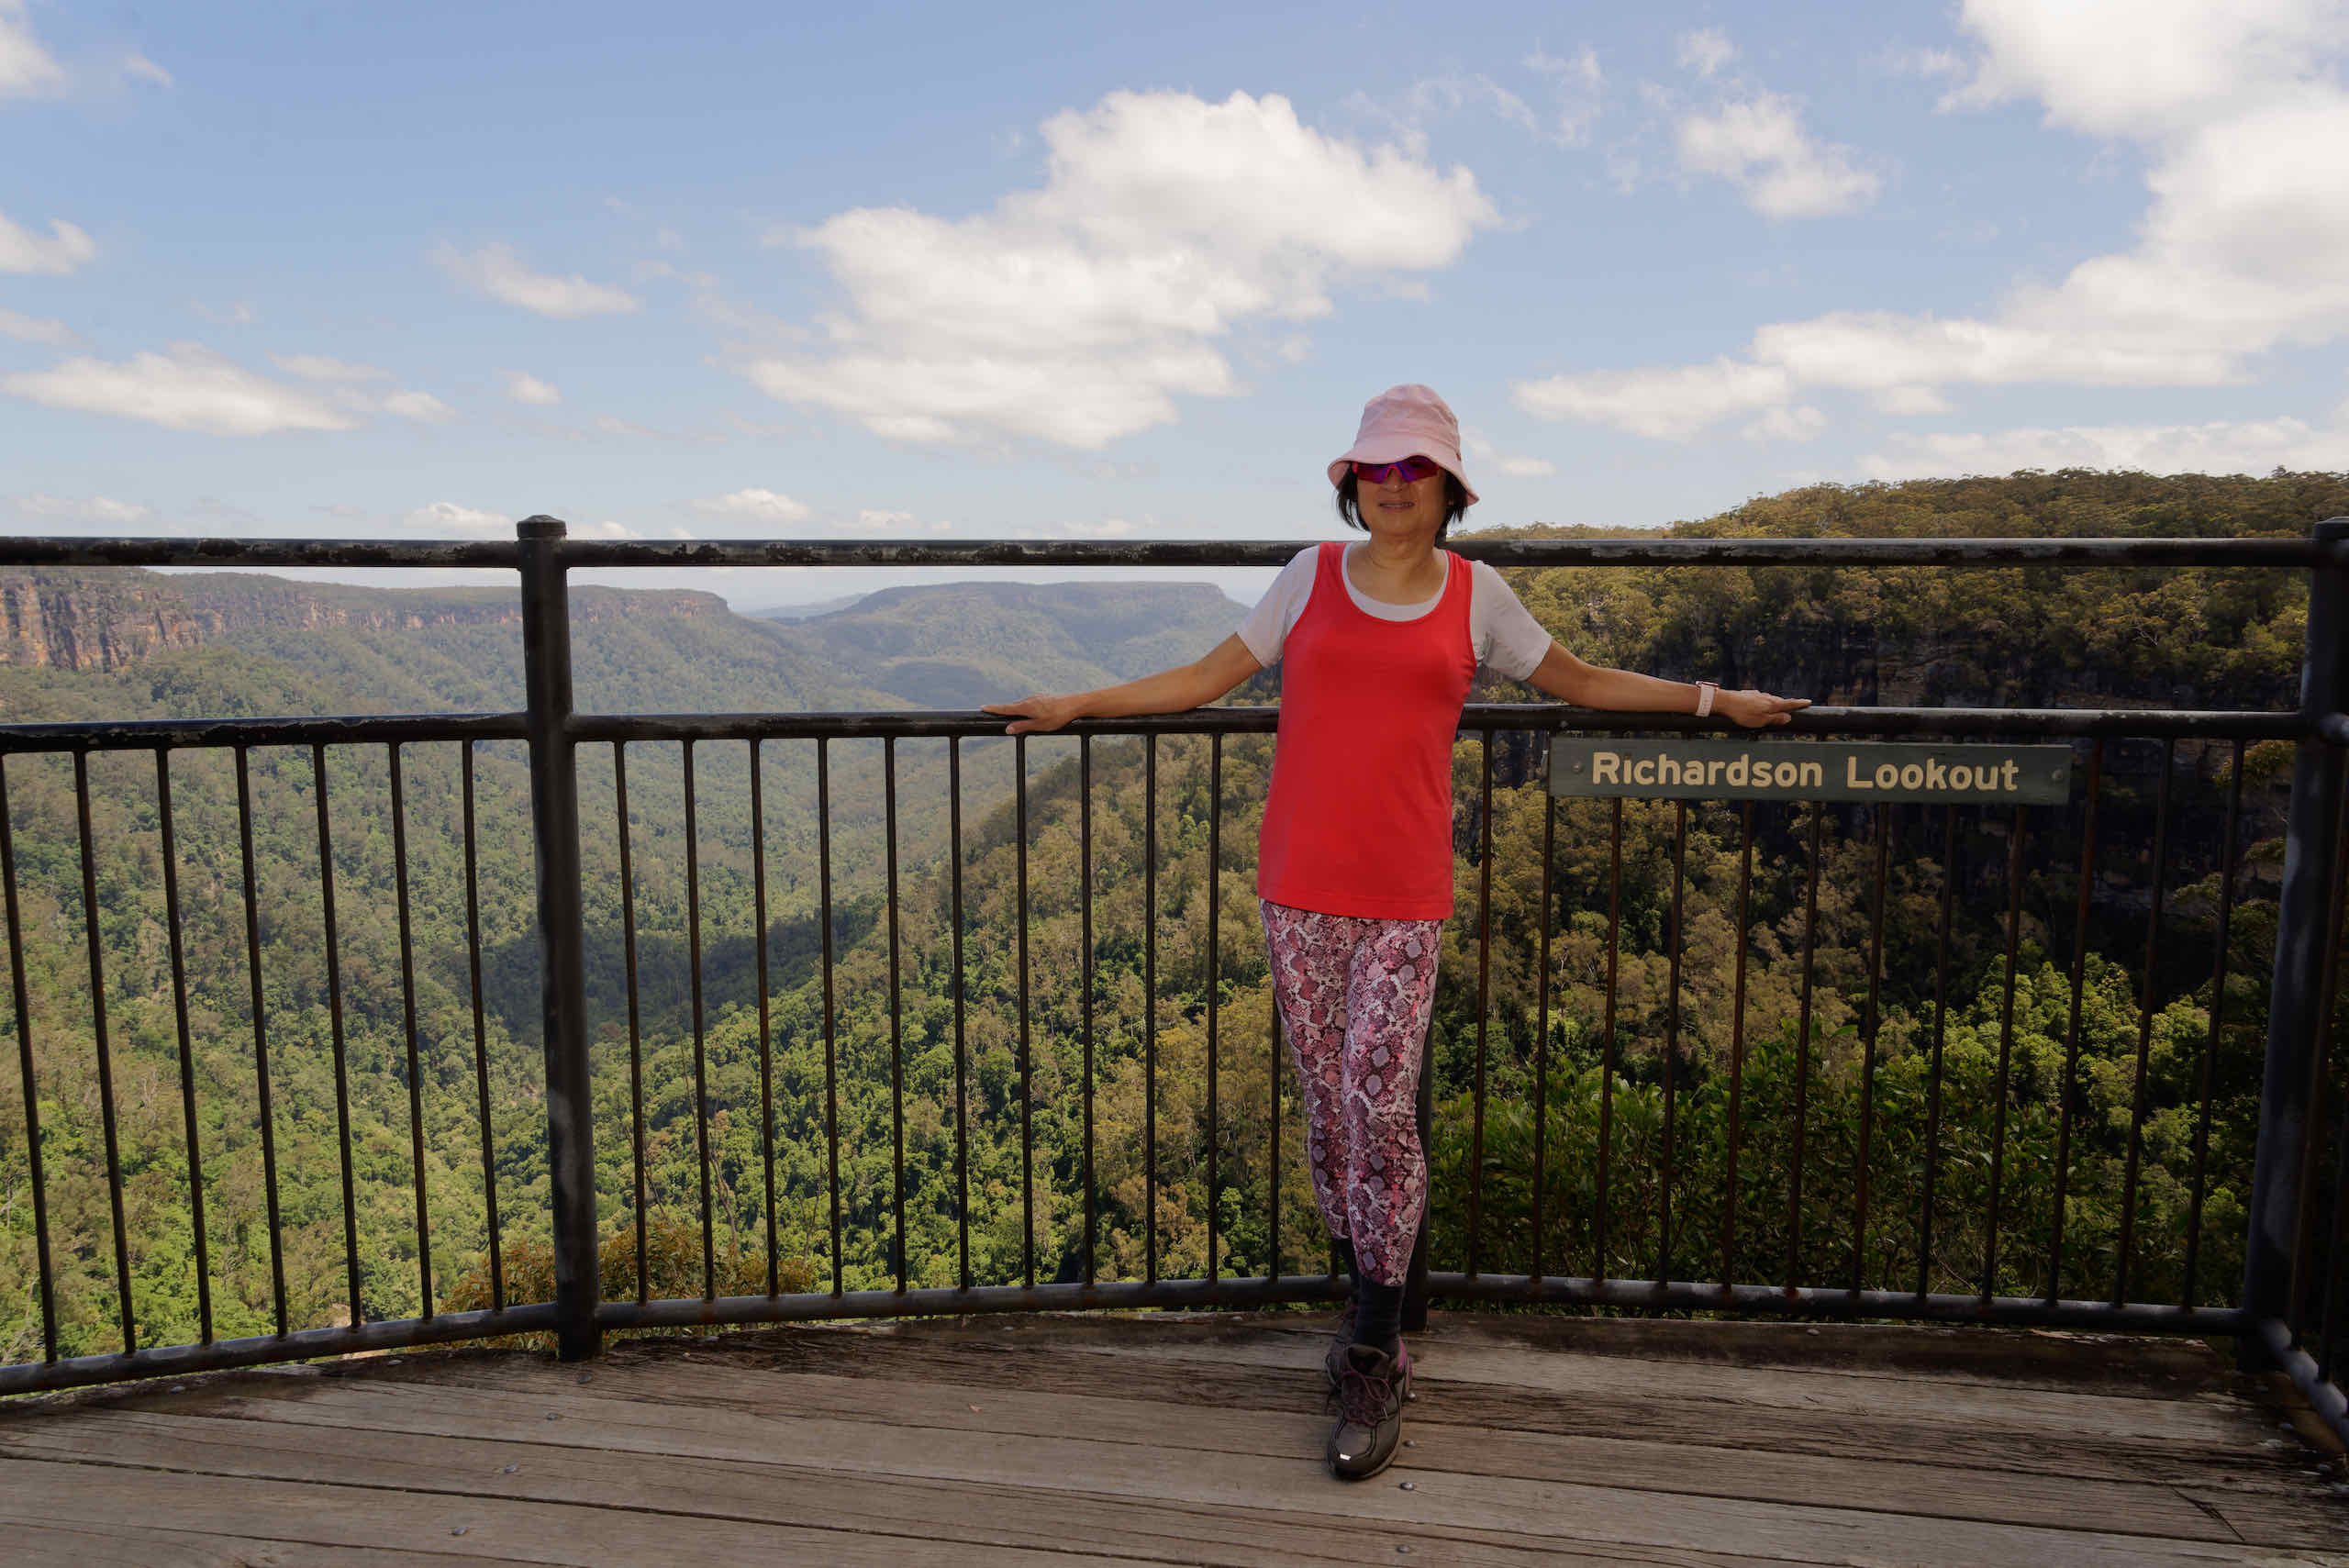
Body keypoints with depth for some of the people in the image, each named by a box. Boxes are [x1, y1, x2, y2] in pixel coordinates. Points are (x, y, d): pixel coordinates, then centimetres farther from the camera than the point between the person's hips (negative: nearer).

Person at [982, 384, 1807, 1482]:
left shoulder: (1475, 592, 8)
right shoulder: (1313, 574, 8)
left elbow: (1578, 682, 19)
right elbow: (1212, 675, 11)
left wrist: (1715, 701, 19)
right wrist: (1080, 705, 9)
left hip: (1403, 895, -1)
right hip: (1298, 889, 2)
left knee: (1380, 1104, -8)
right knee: (1326, 1103, 7)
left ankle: (1373, 1369, 7)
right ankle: (1374, 1320, 27)